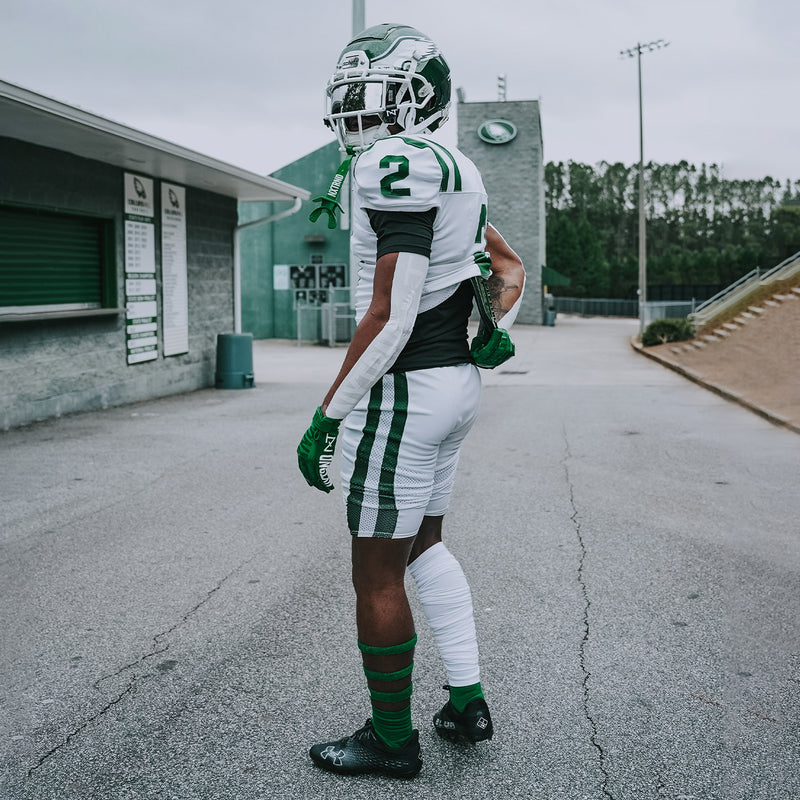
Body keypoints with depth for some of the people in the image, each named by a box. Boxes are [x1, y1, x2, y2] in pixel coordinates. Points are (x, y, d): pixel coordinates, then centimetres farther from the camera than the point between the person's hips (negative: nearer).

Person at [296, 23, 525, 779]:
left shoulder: (398, 165, -19)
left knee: (377, 571, 4)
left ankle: (391, 739, 19)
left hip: (402, 391, -10)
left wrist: (327, 417, -18)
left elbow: (391, 315, -23)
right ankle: (468, 701, 28)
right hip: (457, 382, 10)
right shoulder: (456, 173, 12)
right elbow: (509, 269, 23)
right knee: (422, 543, 23)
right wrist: (497, 328, 6)